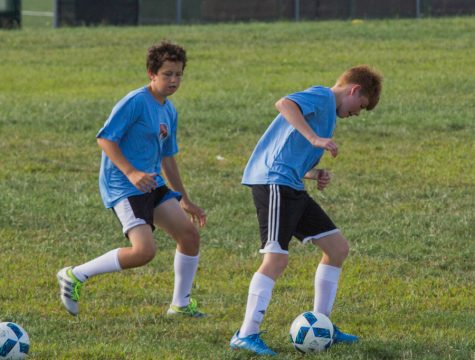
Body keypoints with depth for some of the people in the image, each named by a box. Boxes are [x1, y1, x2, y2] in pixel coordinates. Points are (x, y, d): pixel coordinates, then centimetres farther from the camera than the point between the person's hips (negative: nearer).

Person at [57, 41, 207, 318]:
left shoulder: (169, 111, 15)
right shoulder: (136, 102, -12)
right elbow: (105, 138, -16)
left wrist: (185, 201, 27)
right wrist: (131, 173, -26)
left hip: (153, 185, 9)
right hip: (123, 188, -9)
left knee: (190, 234, 0)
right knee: (144, 250, -22)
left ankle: (181, 304, 16)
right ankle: (74, 277, -7)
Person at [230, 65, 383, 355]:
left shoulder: (327, 113, 25)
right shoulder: (322, 96, -4)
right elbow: (285, 104, -26)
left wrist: (316, 175, 6)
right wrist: (315, 138, -32)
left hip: (293, 188, 10)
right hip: (274, 182, -10)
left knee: (338, 247, 12)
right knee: (277, 258, -17)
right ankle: (246, 336, -15)